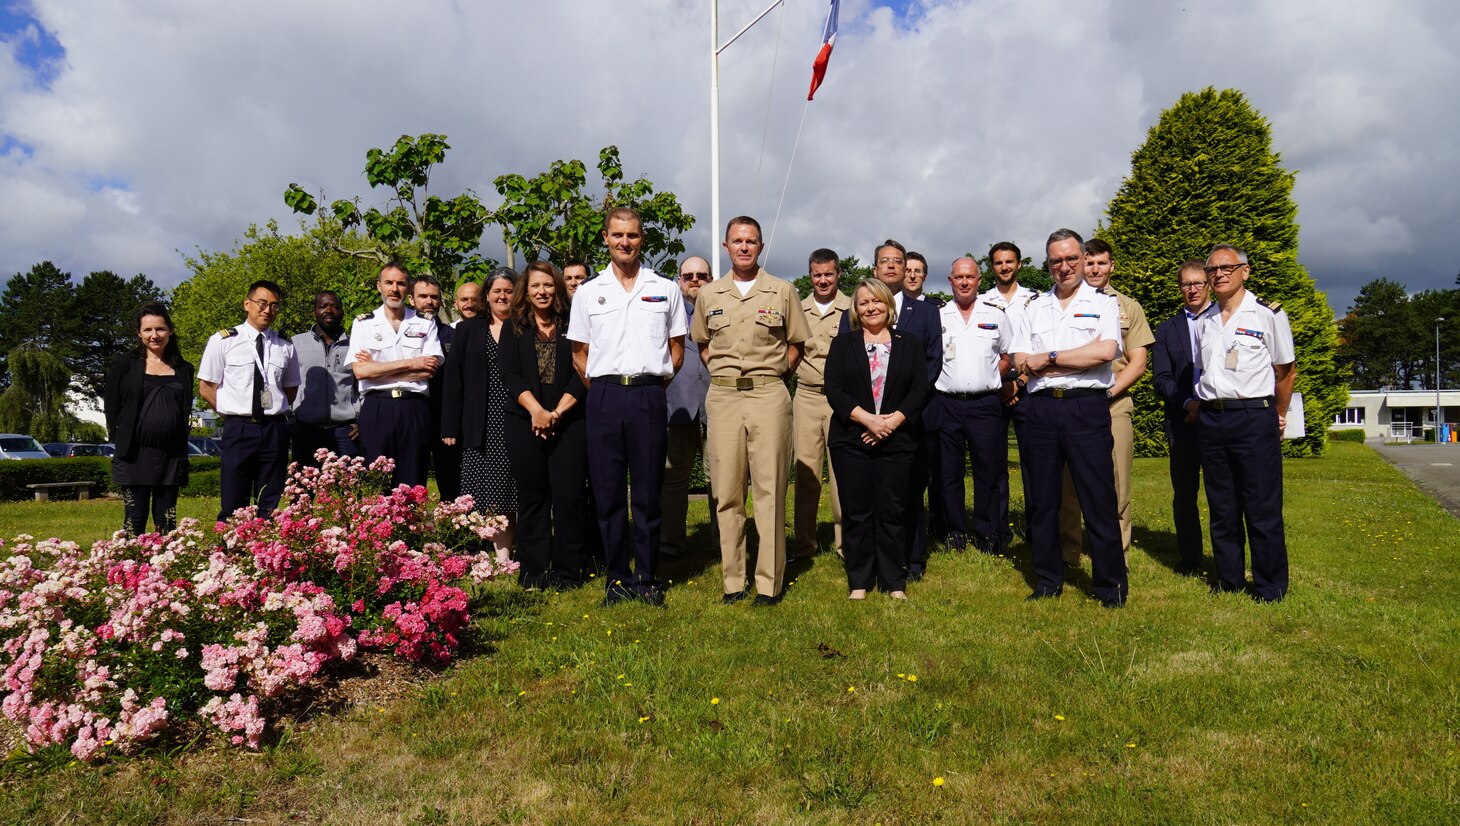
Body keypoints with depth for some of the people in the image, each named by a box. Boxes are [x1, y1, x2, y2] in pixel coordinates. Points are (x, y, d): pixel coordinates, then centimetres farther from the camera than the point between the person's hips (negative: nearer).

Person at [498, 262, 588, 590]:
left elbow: (581, 375, 0)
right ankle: (533, 571, 11)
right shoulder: (513, 329, 12)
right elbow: (510, 374, 1)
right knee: (532, 496, 4)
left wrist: (557, 412, -11)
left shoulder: (572, 328, 8)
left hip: (569, 421, -1)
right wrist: (536, 410, -13)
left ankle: (568, 571, 5)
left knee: (569, 495, -4)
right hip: (524, 423, 1)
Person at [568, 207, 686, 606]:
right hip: (604, 397, 1)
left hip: (649, 397, -1)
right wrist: (602, 391, 5)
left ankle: (648, 579, 13)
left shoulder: (665, 290, 8)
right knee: (608, 492, 4)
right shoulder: (588, 292, 10)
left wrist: (654, 386, 4)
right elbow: (579, 353, 13)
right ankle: (617, 578, 14)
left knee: (648, 493, 3)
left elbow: (676, 349, 12)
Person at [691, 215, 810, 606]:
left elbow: (795, 344, 12)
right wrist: (721, 372, 9)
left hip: (768, 394, -2)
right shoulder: (708, 295, 11)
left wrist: (772, 374, 3)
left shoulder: (783, 291, 6)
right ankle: (732, 580, 11)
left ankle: (769, 582, 3)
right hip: (722, 396, 2)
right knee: (726, 490, 3)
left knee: (770, 489, -2)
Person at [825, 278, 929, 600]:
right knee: (857, 512, 2)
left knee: (891, 511, 2)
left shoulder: (909, 343, 11)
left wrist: (892, 421, -11)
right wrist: (867, 418, -14)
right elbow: (833, 390, -1)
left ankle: (894, 582, 12)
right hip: (851, 440, 0)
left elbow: (920, 389, 2)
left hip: (896, 441, 0)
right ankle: (859, 582, 11)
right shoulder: (843, 344, 9)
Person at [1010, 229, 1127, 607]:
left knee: (1099, 500, -2)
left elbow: (1105, 351, -11)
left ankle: (1111, 585, 9)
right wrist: (1078, 360, -5)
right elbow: (1020, 362, 4)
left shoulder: (1103, 304, 6)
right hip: (1040, 409, 4)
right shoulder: (1032, 310, 15)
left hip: (1086, 408, -3)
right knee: (1042, 501, 9)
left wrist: (1048, 357, -7)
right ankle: (1047, 582, 20)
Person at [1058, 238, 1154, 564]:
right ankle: (1067, 553, 13)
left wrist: (1108, 392, -7)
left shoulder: (1128, 307, 14)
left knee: (1116, 486, -3)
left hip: (1113, 405, 0)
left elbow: (1137, 363, 8)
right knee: (1067, 484, 2)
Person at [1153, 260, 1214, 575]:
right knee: (1184, 493, 5)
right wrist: (1188, 403, -10)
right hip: (1183, 420, 2)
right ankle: (1189, 559, 16)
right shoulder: (1167, 329, 14)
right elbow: (1161, 378, 5)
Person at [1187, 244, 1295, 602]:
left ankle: (1270, 586, 10)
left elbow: (1286, 371, 5)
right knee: (1221, 508, 11)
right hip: (1210, 420, 5)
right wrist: (1197, 402, 12)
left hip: (1254, 416, -5)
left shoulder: (1268, 314, -1)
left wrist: (1277, 418, 10)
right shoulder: (1203, 322, 13)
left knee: (1263, 509, -1)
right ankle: (1229, 579, 21)